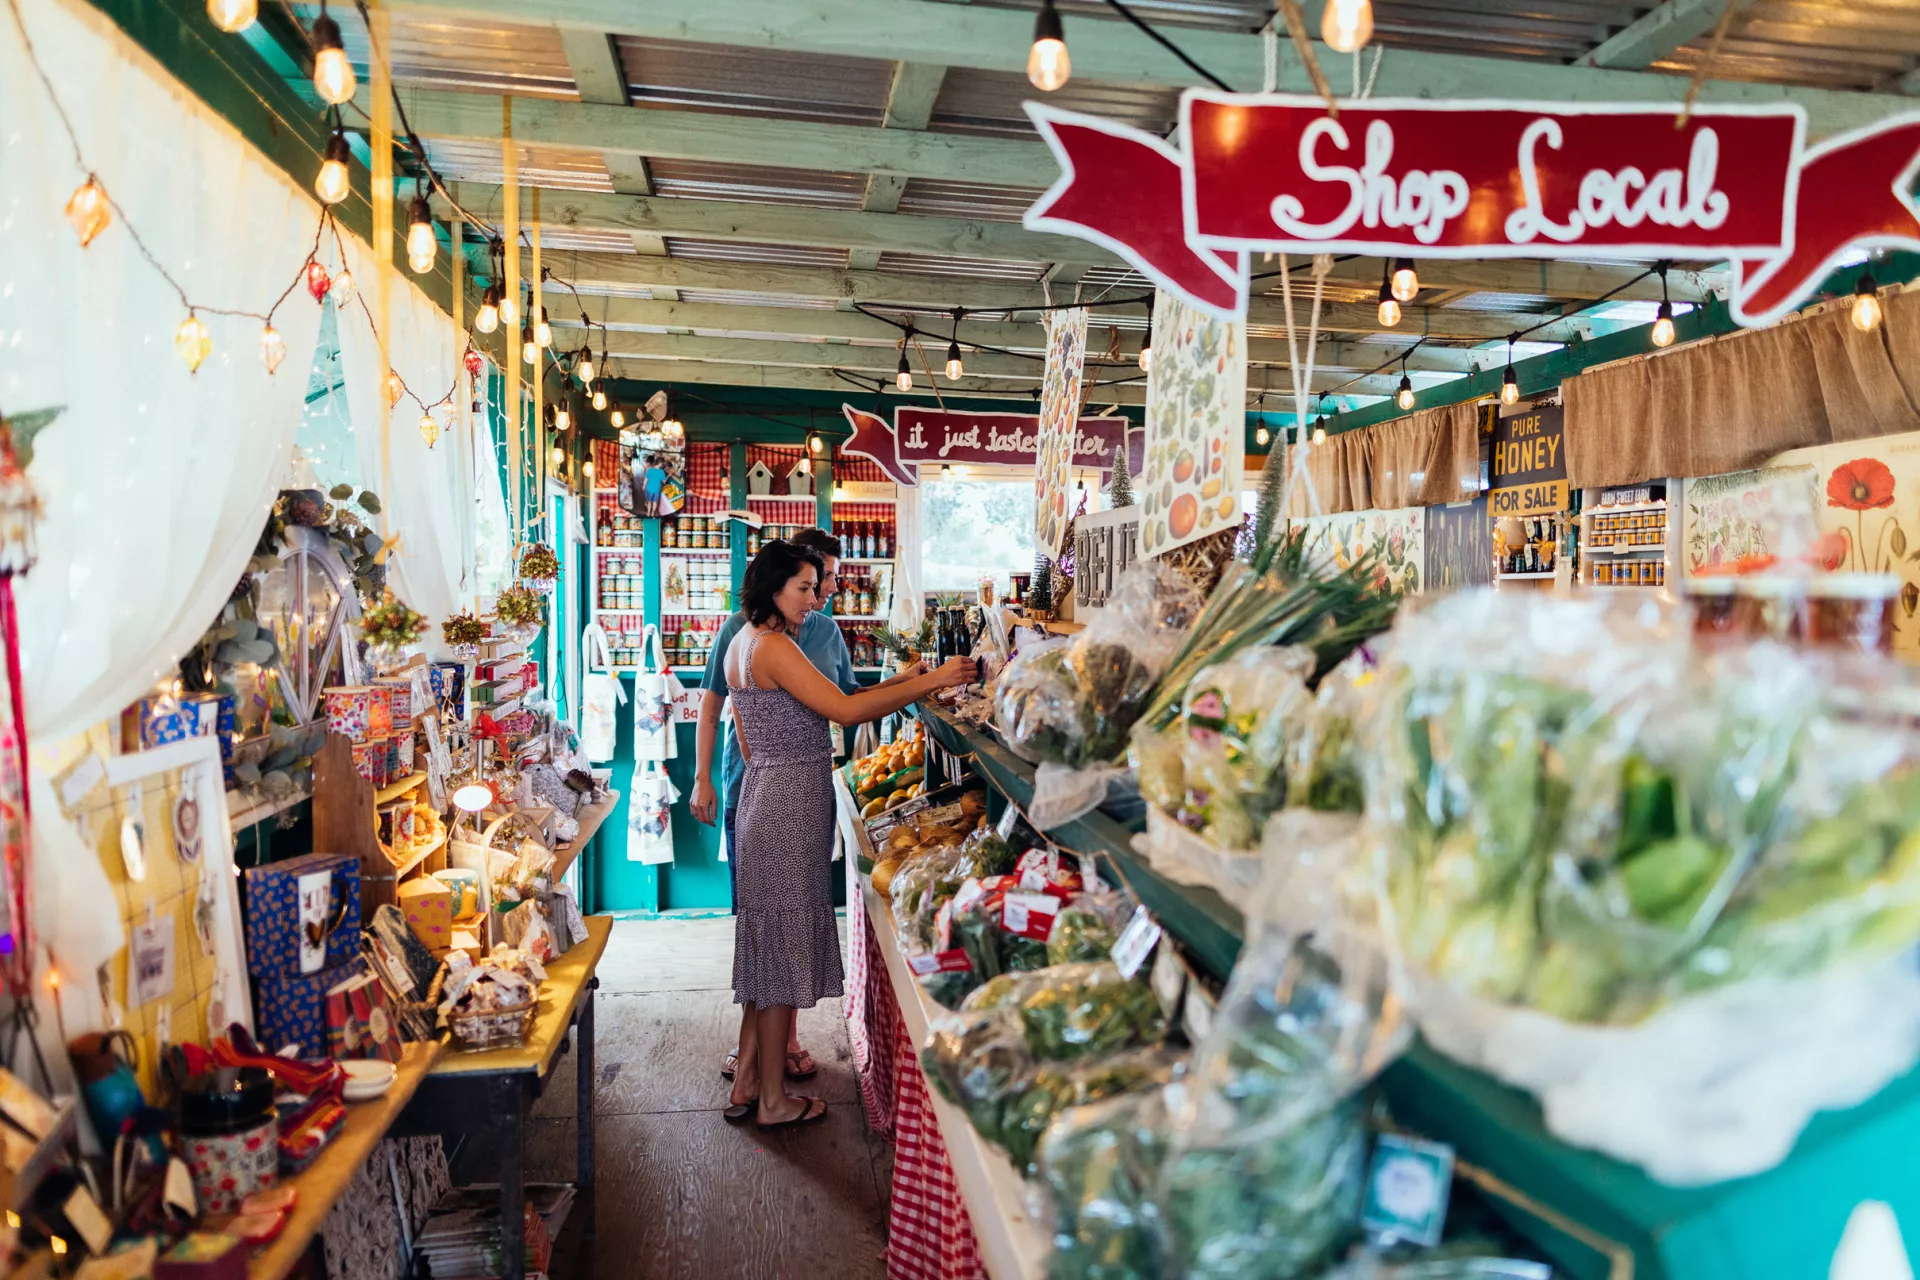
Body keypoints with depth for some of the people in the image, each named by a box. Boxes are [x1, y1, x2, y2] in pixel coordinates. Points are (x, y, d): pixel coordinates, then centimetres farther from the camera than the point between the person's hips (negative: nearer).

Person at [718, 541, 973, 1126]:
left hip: (766, 791, 10)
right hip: (789, 800, -10)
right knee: (782, 944, 0)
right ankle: (773, 1100, 12)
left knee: (767, 943, 16)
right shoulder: (773, 645, -17)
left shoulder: (742, 643, 14)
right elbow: (845, 710, -25)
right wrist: (934, 680, -23)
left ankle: (746, 1083, 25)